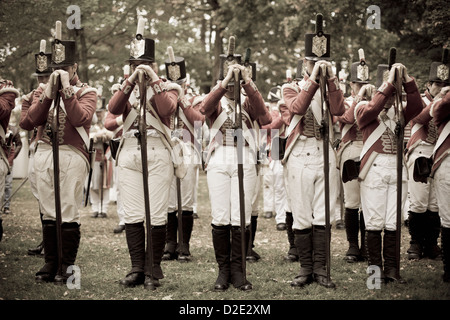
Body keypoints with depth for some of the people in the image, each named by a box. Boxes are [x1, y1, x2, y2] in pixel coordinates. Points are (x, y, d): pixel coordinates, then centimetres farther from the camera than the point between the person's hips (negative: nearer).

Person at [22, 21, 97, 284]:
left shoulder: (87, 92, 4)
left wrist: (67, 89, -15)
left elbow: (80, 119, -15)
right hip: (44, 153, 4)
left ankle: (68, 266, 1)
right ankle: (51, 264, 12)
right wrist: (49, 92, -9)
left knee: (69, 213, -5)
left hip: (72, 155, -4)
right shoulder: (43, 91, 15)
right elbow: (32, 120, 1)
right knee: (48, 212, 6)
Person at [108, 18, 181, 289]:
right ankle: (137, 268, 9)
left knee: (156, 215, -5)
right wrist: (131, 81, -11)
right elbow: (113, 108, -4)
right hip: (129, 153, 3)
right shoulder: (126, 89, 17)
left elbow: (167, 109, -14)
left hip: (157, 154, -3)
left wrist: (153, 80, -11)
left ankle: (154, 270, 3)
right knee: (132, 215, 2)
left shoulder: (168, 87, 8)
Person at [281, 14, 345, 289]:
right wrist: (313, 79, -20)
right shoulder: (292, 88, 7)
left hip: (325, 155, 2)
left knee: (324, 215, 0)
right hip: (300, 156, -2)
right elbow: (297, 107, -16)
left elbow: (338, 110, -8)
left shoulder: (330, 88, 14)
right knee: (302, 216, -1)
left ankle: (321, 269, 5)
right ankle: (306, 269, 7)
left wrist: (331, 78, -13)